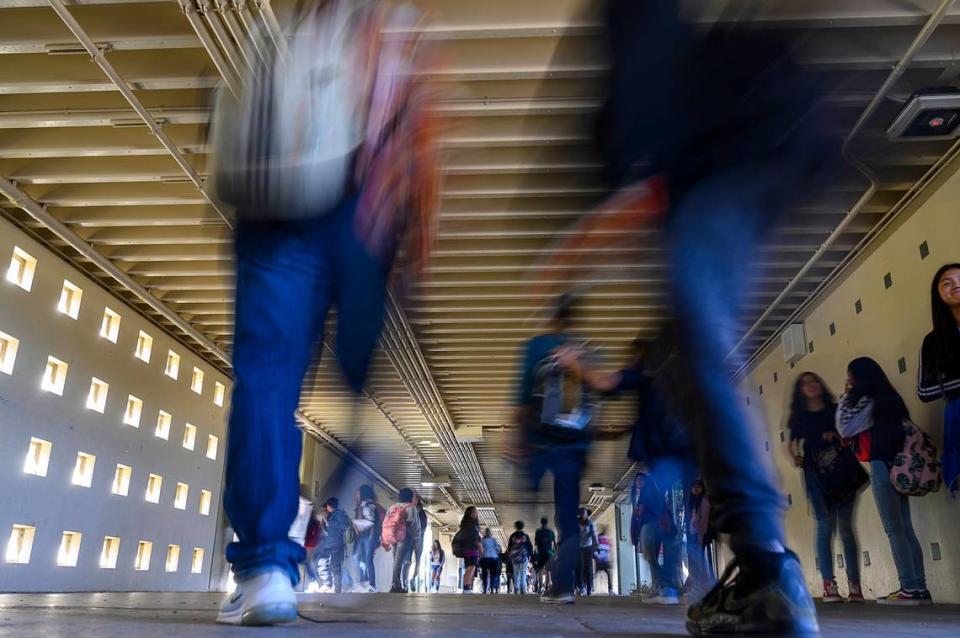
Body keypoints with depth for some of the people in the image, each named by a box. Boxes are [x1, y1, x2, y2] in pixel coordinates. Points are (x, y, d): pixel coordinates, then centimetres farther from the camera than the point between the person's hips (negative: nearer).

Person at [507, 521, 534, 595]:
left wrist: (510, 556, 16)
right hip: (524, 557, -1)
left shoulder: (512, 536, 5)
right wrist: (529, 556, 12)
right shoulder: (525, 536, 3)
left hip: (514, 558, 1)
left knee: (516, 574, 7)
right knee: (523, 573, -1)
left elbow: (509, 547, 7)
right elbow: (530, 547, 4)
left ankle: (516, 589, 1)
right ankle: (523, 589, -11)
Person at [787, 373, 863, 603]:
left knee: (846, 526, -1)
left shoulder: (836, 410, 14)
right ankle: (828, 585, -6)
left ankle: (854, 585, 3)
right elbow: (793, 443, 10)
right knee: (825, 526, -7)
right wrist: (796, 456, -11)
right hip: (815, 473, -1)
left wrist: (839, 436, -7)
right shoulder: (799, 417, 12)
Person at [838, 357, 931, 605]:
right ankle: (920, 588, 9)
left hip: (882, 466, -9)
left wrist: (845, 398, 0)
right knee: (905, 529, 8)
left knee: (894, 531, -6)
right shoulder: (887, 398, 17)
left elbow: (846, 429, -5)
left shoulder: (868, 401, -10)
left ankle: (909, 588, -5)